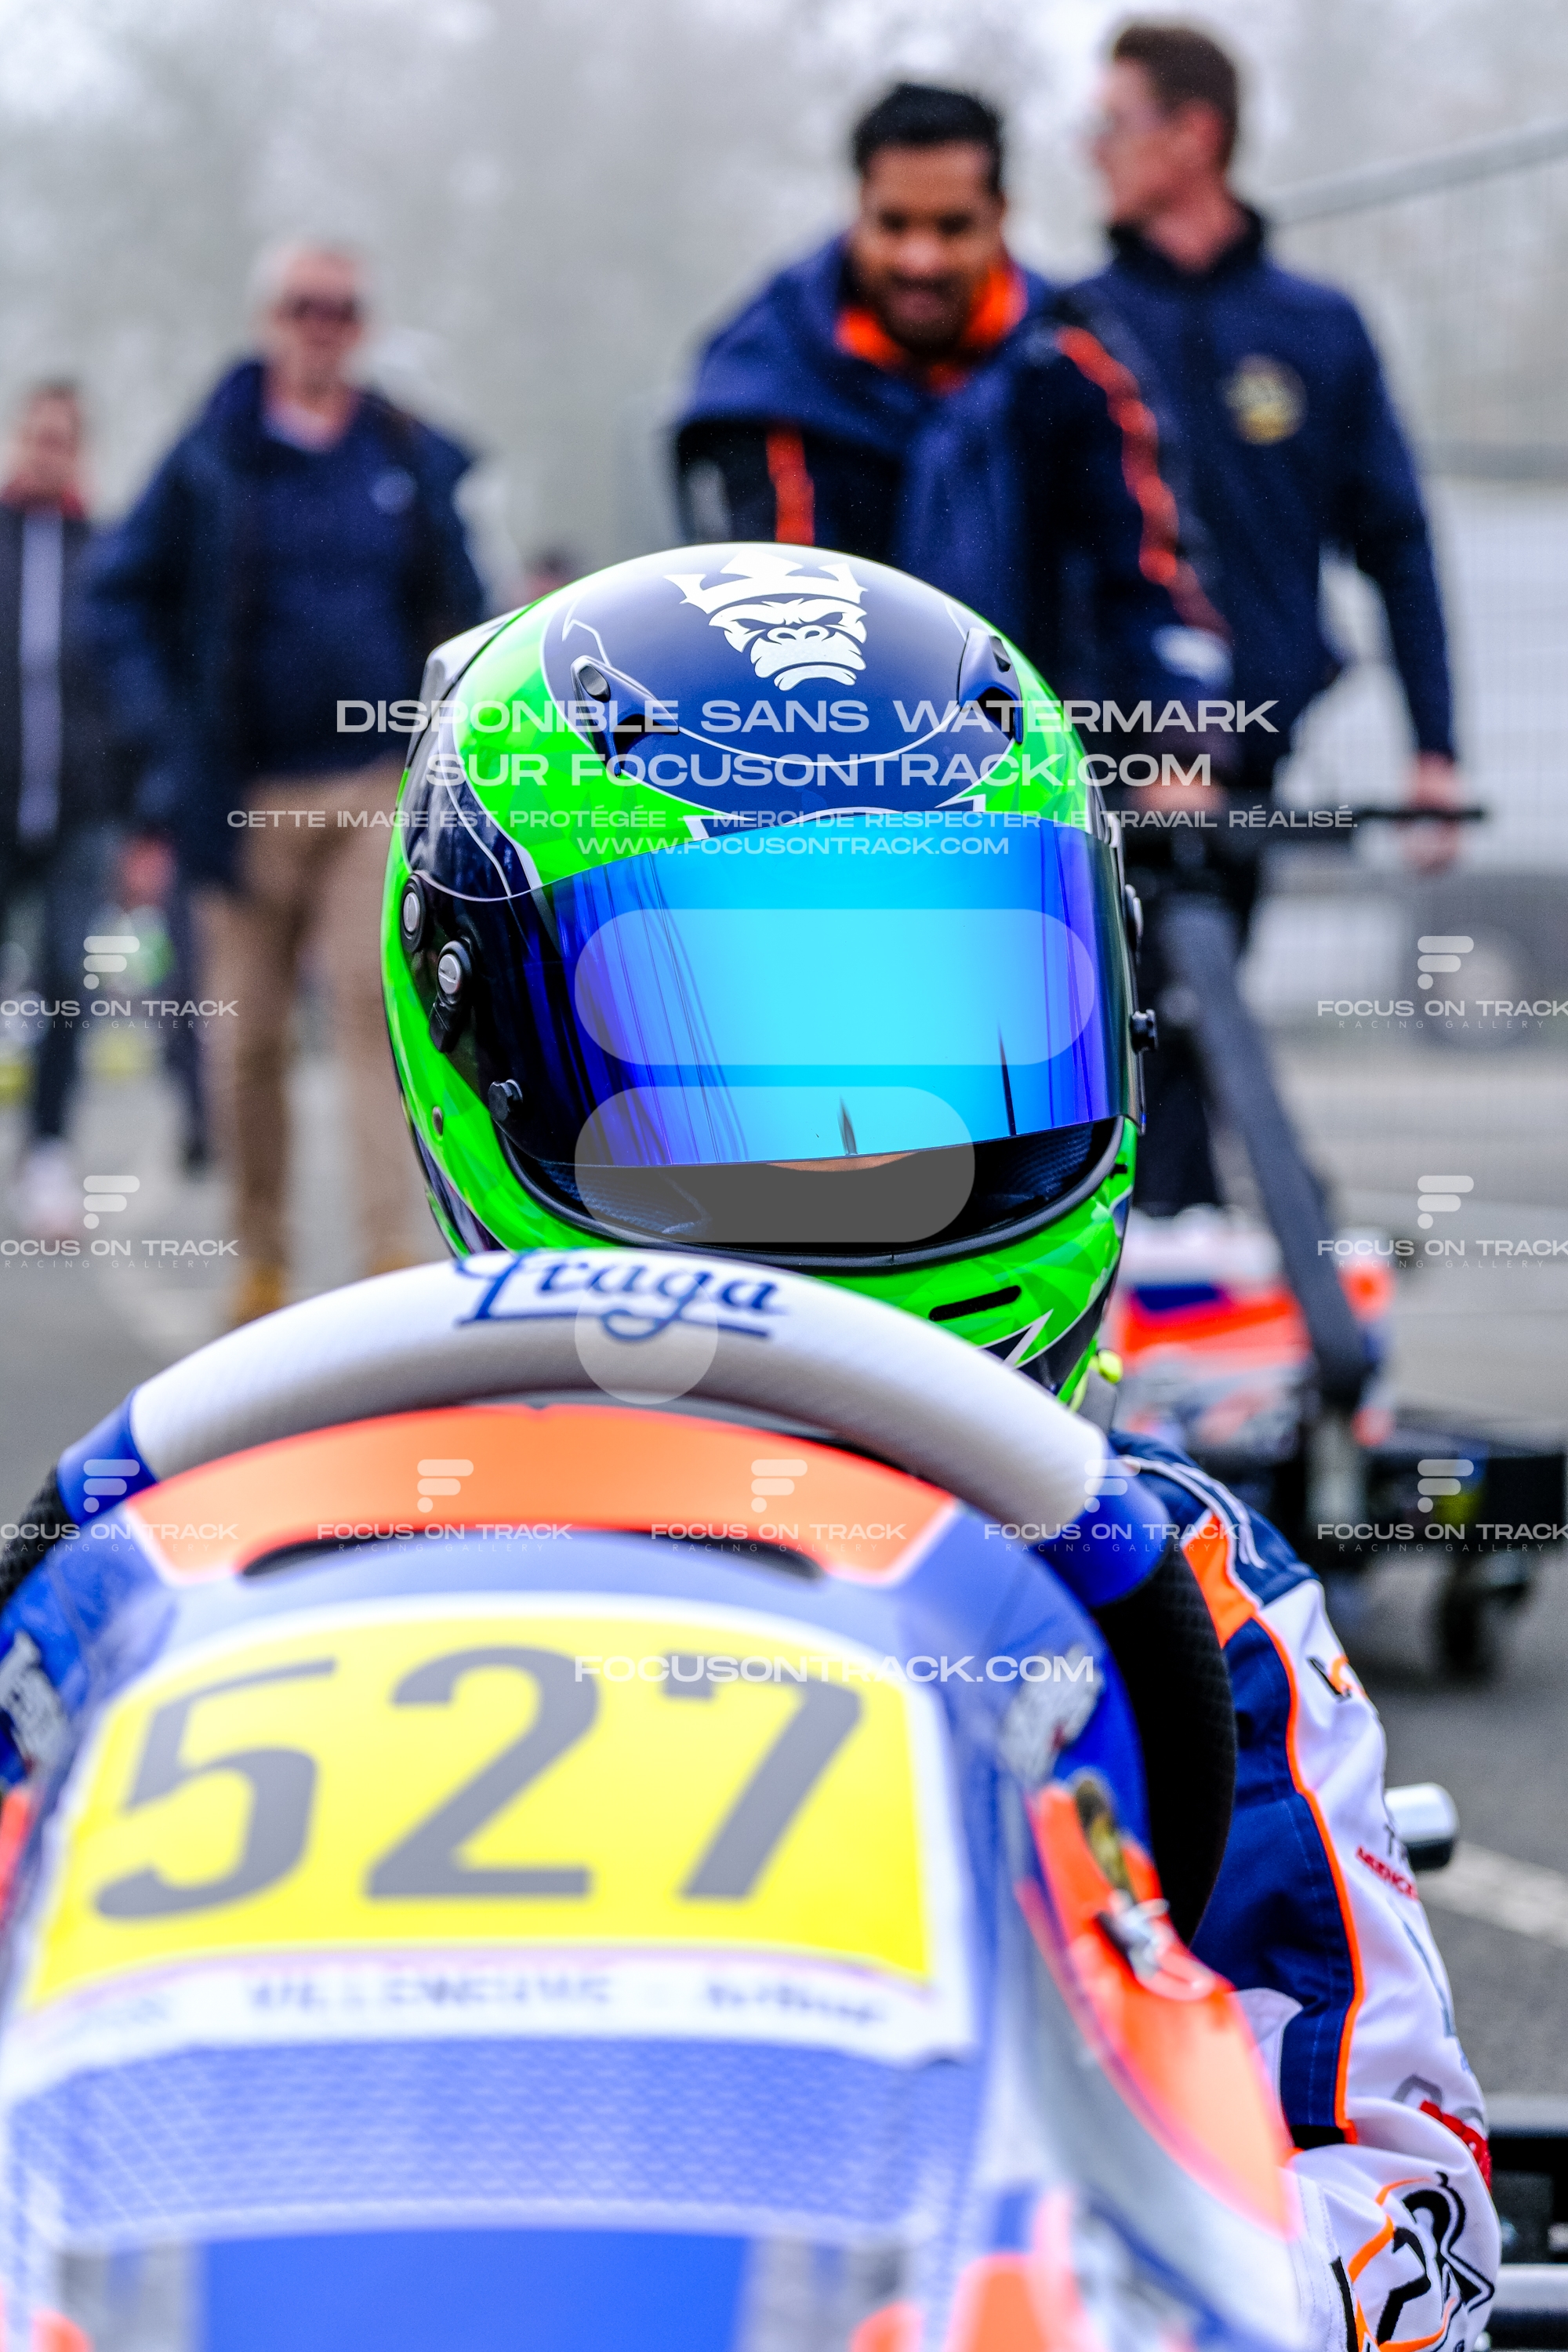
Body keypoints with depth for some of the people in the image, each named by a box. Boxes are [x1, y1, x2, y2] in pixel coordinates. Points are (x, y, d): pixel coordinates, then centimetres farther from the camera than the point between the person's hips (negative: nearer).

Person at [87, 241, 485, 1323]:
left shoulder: (411, 460, 9)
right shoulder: (212, 458, 3)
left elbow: (461, 609, 18)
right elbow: (123, 595, 6)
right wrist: (168, 741, -3)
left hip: (377, 785, 0)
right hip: (248, 793, 0)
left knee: (377, 999, -14)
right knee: (247, 1037, 3)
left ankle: (393, 1254, -18)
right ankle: (262, 1262, 15)